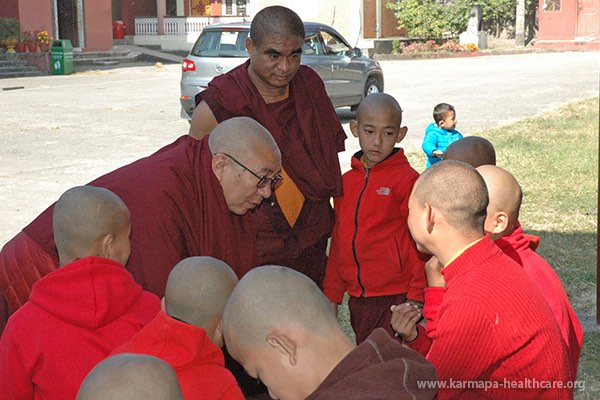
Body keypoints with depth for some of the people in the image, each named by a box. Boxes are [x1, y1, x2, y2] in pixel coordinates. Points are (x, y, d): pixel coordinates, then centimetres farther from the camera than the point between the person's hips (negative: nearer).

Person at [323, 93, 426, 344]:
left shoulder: (407, 179, -8)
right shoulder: (346, 182, 9)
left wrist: (415, 297, -8)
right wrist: (331, 295, 15)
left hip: (396, 297, -6)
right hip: (358, 299, 6)